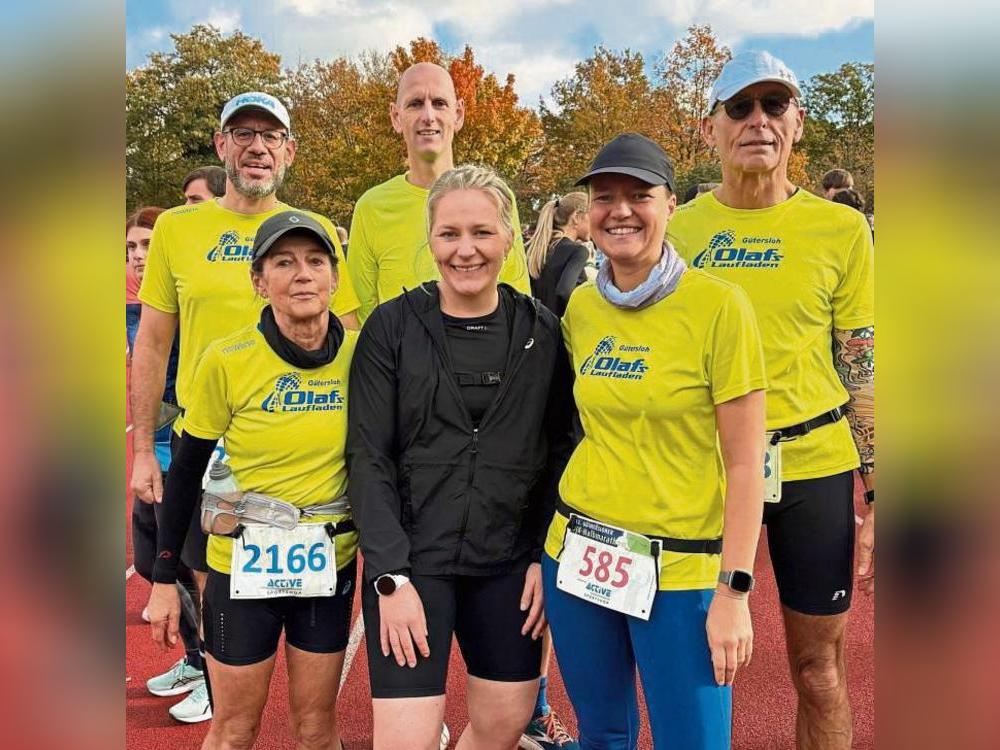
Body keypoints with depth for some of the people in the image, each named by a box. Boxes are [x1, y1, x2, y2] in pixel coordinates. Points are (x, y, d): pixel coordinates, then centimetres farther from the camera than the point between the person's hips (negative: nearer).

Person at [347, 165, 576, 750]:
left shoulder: (541, 331, 2)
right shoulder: (392, 326, -5)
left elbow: (559, 453, 5)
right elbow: (369, 458, -7)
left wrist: (547, 558, -2)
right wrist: (391, 577, -13)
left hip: (509, 562, 3)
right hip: (411, 556, -2)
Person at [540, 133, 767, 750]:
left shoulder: (719, 306, -12)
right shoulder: (580, 307, 3)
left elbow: (745, 462, -10)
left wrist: (734, 590, -12)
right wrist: (544, 555, 11)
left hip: (680, 571, -4)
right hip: (578, 555, 5)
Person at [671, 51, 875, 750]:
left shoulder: (841, 229, -1)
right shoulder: (678, 230, 2)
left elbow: (866, 370, 1)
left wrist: (879, 500, -2)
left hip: (815, 465, -1)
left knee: (818, 667, 10)